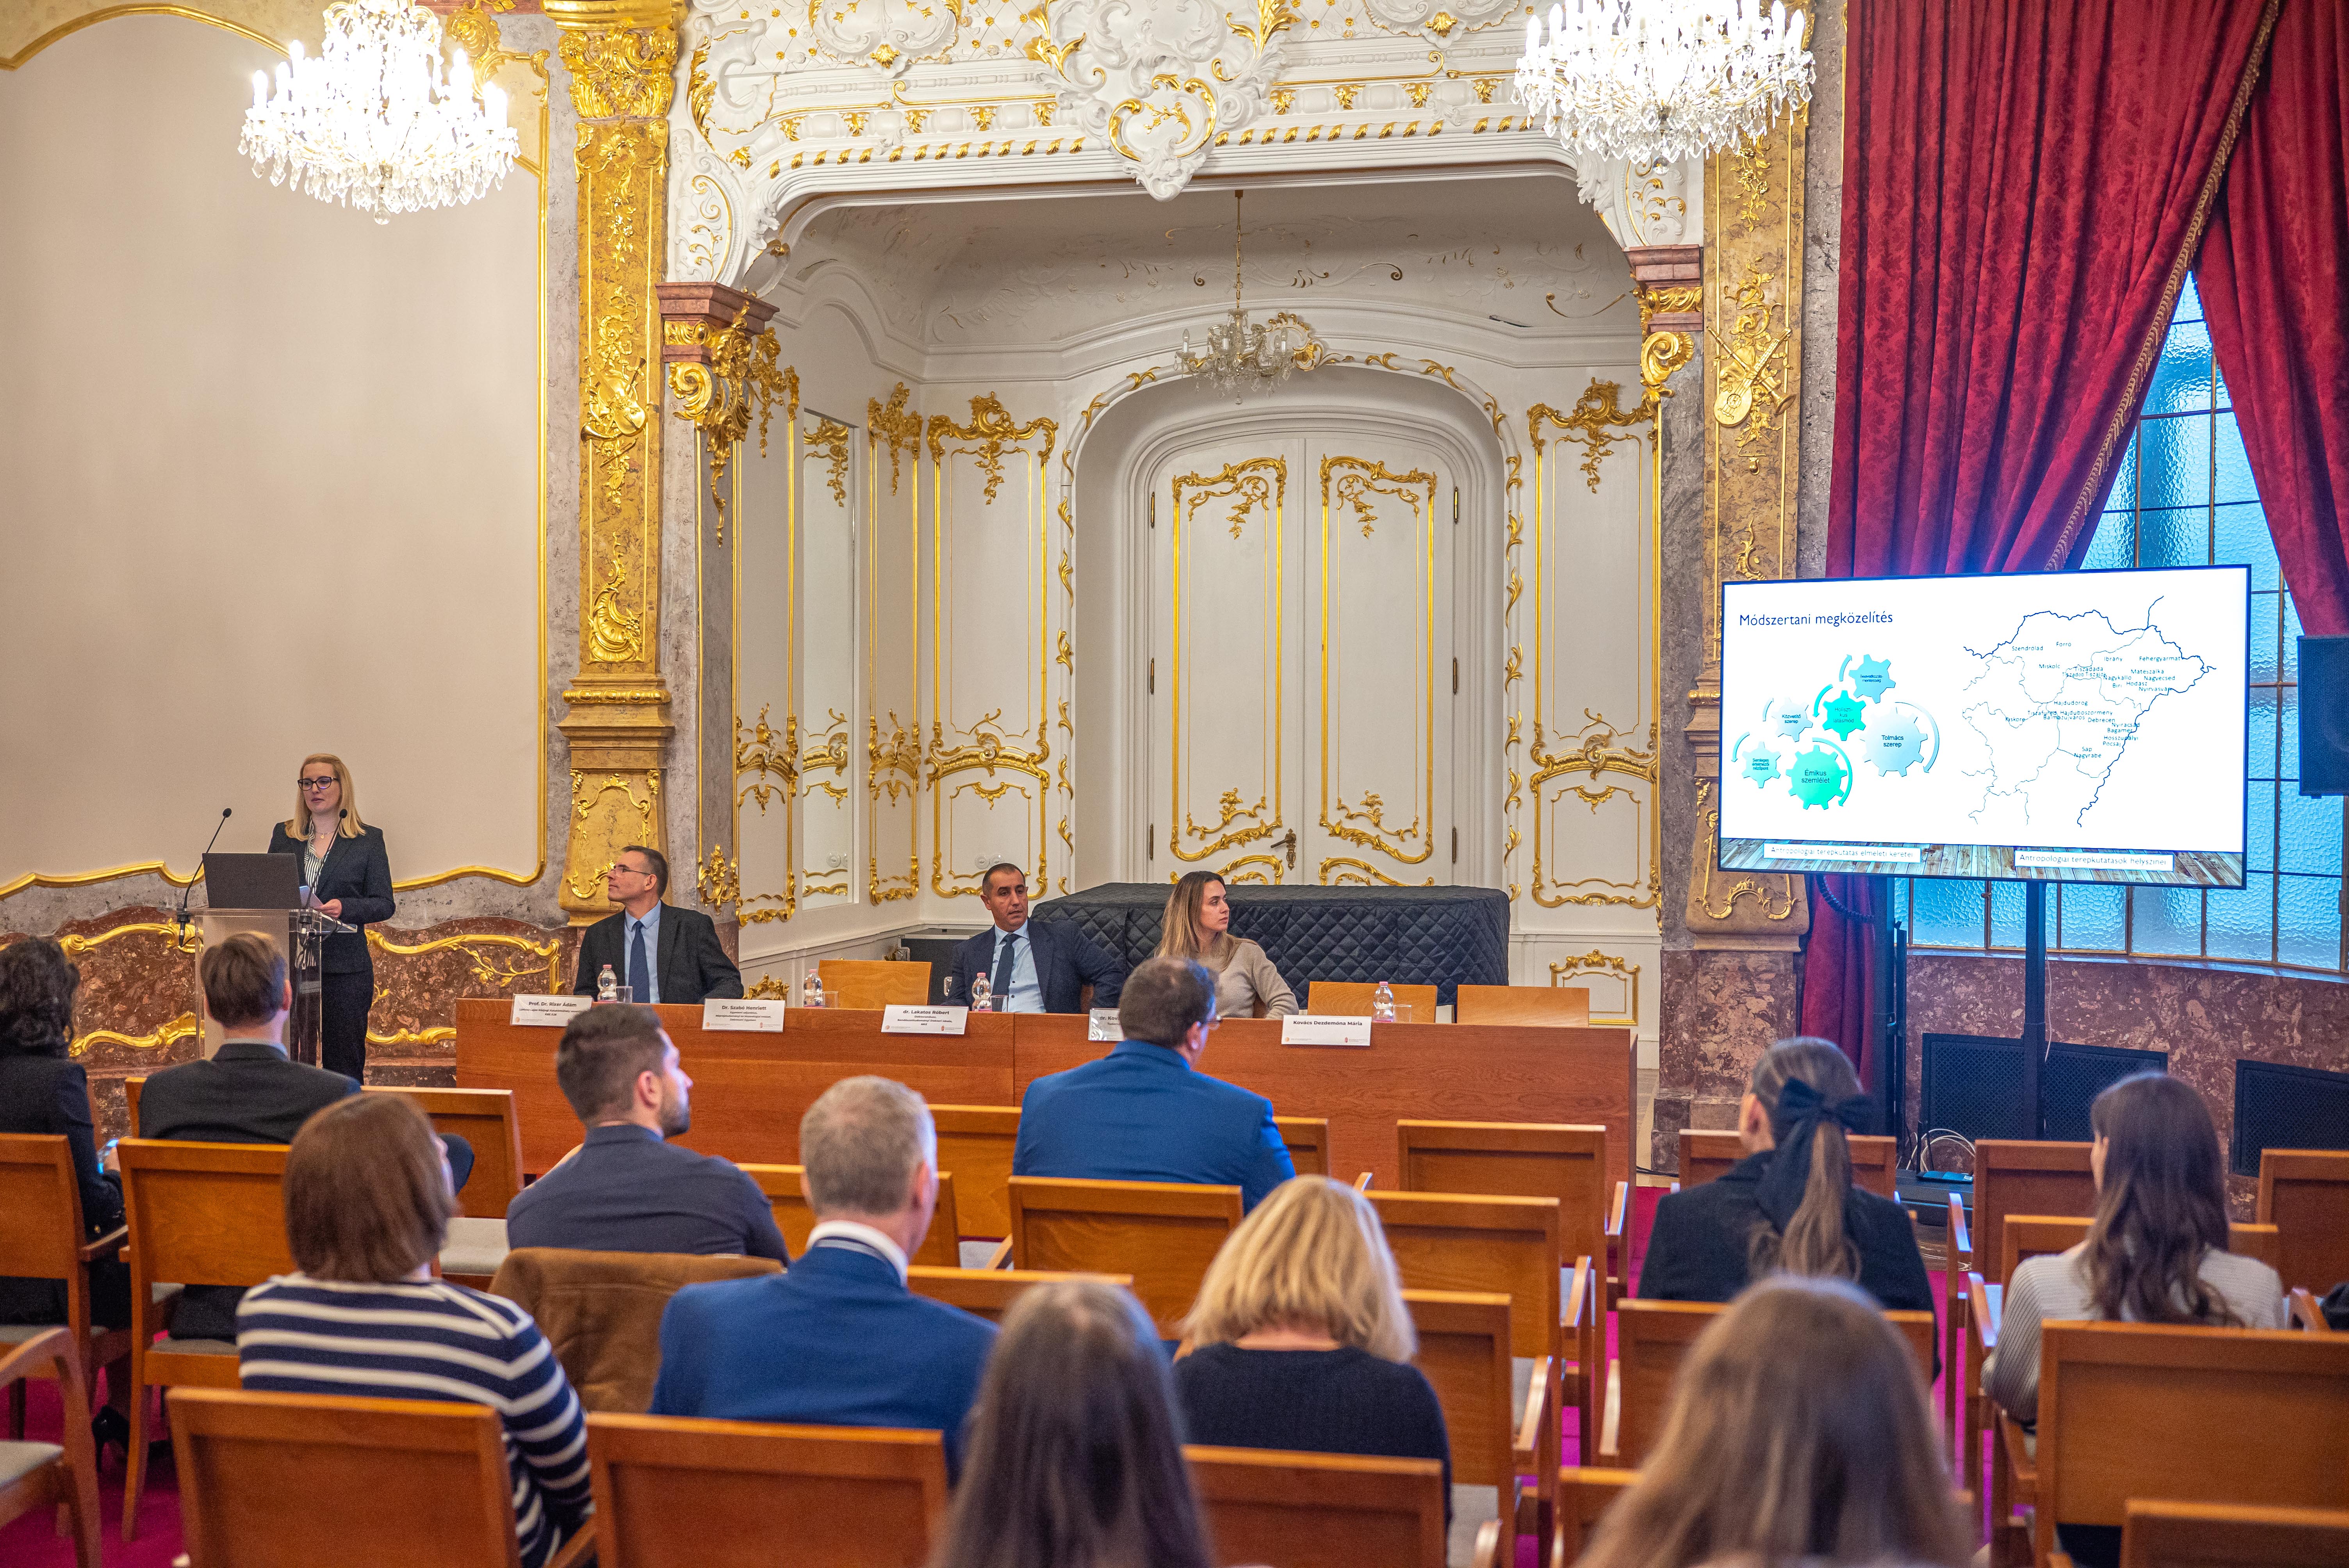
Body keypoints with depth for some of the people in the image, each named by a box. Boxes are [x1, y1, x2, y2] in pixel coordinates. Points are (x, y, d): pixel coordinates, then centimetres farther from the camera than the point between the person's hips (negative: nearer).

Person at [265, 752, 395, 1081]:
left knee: (344, 1064, -1)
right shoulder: (283, 835, 14)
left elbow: (385, 904, 1)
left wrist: (344, 908, -17)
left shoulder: (368, 840, 5)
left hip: (344, 966, -2)